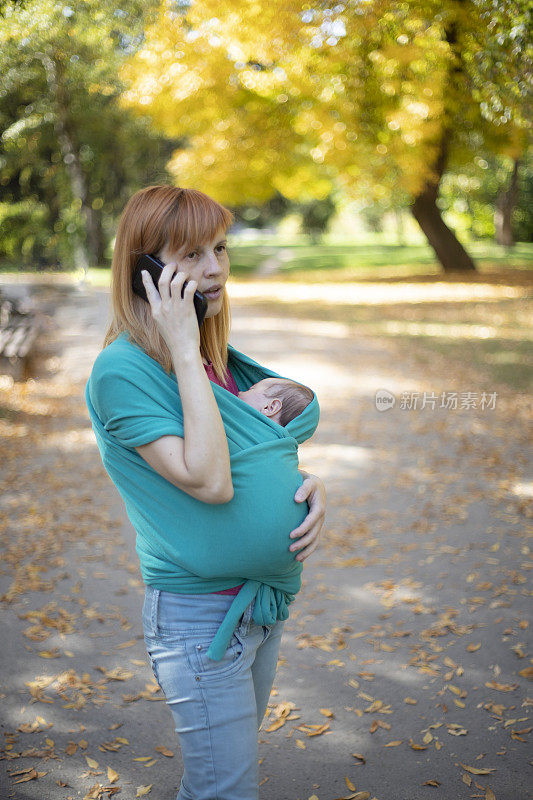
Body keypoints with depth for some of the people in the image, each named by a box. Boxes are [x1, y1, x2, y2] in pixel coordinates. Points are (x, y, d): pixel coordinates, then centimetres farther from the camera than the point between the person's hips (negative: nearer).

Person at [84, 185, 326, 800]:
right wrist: (184, 352, -25)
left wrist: (309, 486, -7)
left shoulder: (216, 356, 5)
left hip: (264, 602, 8)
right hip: (199, 616, -8)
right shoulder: (121, 369, -19)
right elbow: (208, 480, -28)